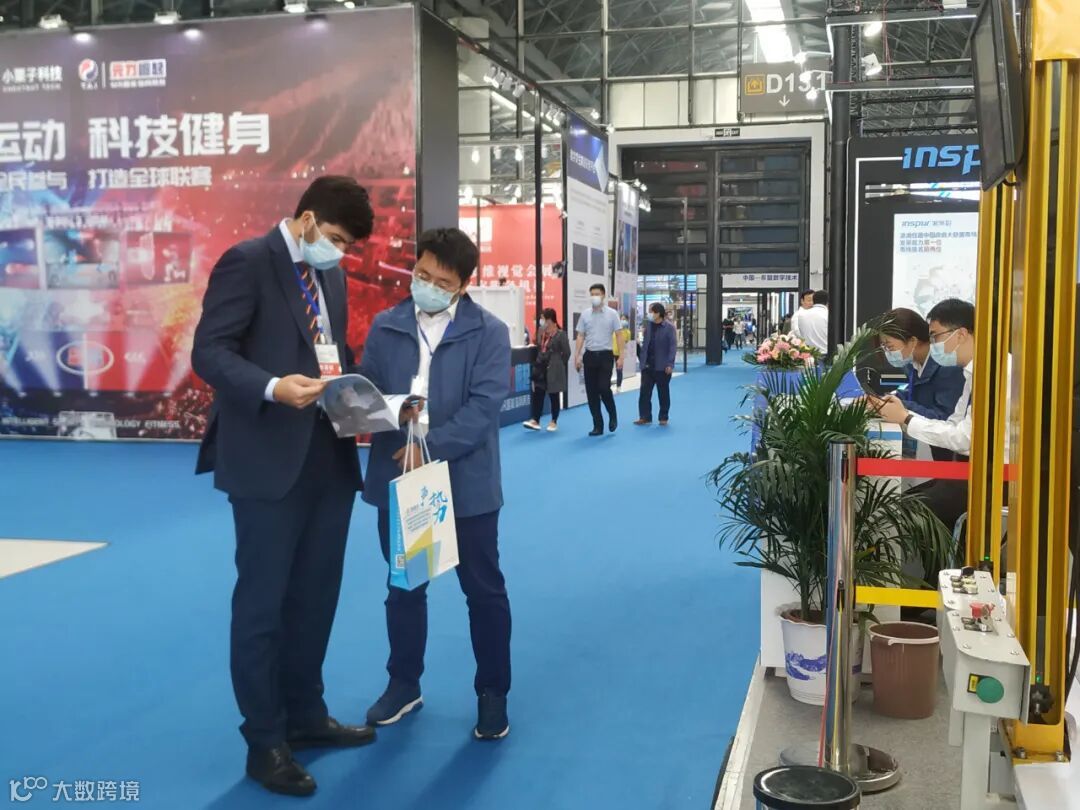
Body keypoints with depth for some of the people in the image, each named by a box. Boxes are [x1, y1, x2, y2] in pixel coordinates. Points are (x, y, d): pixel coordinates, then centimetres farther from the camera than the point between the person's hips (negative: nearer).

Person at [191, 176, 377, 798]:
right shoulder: (247, 262, -9)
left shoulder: (332, 275, 15)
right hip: (270, 461, -8)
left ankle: (306, 715, 32)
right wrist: (272, 387, -31)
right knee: (262, 603, 3)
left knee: (316, 596, 16)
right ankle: (265, 741, 15)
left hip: (330, 456, 8)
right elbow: (209, 351, -15)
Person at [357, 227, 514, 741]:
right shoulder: (385, 326, 5)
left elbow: (484, 405, -14)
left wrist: (433, 446, -25)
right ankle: (404, 684, 33)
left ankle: (492, 694, 23)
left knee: (484, 590, 8)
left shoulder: (488, 332, -6)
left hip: (465, 481, -3)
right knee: (403, 586, 16)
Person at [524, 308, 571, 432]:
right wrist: (538, 362, 9)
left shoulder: (560, 334, -11)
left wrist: (558, 365, 1)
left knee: (554, 396, 5)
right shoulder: (540, 331, 6)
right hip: (540, 368, 5)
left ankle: (554, 422, 15)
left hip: (553, 371, -5)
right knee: (537, 394, 0)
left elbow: (566, 353, -6)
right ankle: (535, 420, 0)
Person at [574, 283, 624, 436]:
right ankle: (597, 425, 12)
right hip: (590, 356, 3)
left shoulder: (612, 314, -1)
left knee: (604, 388, -15)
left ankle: (612, 415, 14)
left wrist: (620, 356, -8)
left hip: (605, 355, -3)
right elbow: (580, 336, 7)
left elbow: (618, 335, -1)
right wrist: (577, 356, 0)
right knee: (591, 392, 3)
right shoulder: (585, 315, 5)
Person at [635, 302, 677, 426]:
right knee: (645, 391, 1)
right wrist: (643, 361, 6)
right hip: (648, 365, 4)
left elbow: (672, 346, -11)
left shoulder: (669, 327, -9)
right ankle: (645, 417, 7)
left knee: (663, 392, 9)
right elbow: (645, 344, 11)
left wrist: (670, 364, -17)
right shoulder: (648, 325, 5)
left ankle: (663, 417, 20)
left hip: (662, 366, -4)